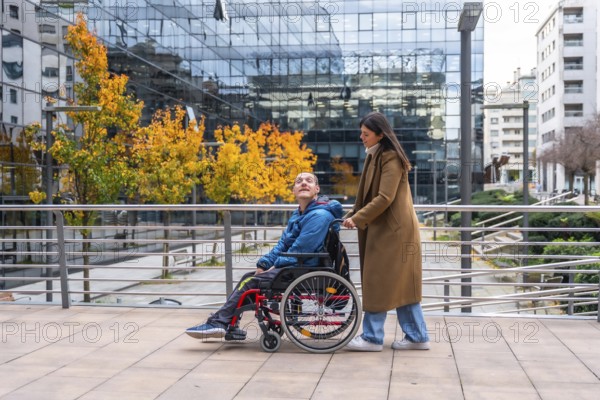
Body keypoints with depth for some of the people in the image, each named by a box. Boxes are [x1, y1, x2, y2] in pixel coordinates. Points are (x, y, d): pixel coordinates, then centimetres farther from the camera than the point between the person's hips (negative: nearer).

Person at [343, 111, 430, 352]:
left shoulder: (390, 159, -14)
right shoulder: (375, 157, 15)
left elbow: (384, 198, -21)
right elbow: (368, 196, 19)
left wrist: (357, 219, -17)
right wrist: (351, 215, 8)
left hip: (392, 230, -10)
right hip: (384, 229, 10)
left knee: (378, 281, -4)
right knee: (401, 284, 10)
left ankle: (372, 337, 4)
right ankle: (417, 336, 16)